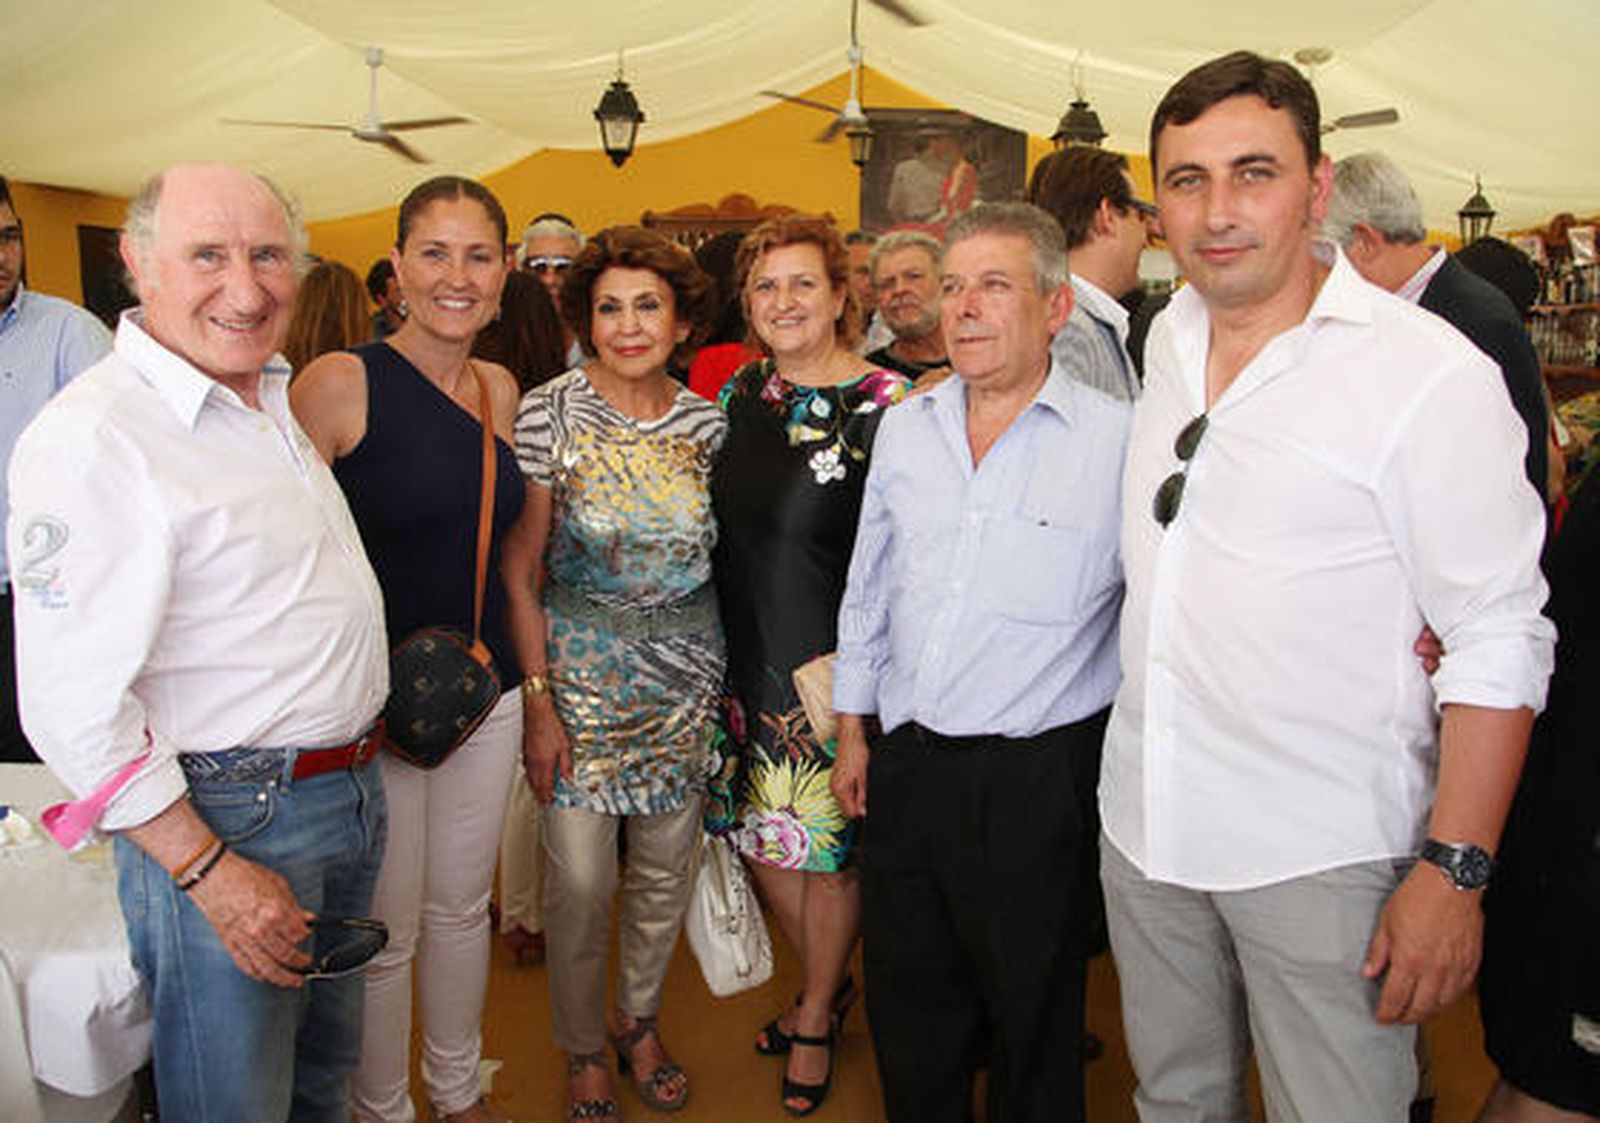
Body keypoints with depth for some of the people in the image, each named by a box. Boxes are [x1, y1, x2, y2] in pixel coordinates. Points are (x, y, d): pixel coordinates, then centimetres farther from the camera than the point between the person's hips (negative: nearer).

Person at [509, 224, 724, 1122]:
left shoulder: (706, 421, 1)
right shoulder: (548, 412, -8)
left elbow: (717, 554, 10)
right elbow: (520, 568, -7)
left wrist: (725, 673, 4)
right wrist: (538, 699, -11)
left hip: (686, 675, 3)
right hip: (581, 669, -3)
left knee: (667, 867, 14)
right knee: (580, 879, 3)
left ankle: (641, 1019, 40)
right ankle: (584, 1051, 29)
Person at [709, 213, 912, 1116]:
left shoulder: (886, 404, -12)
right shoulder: (742, 393, 7)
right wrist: (718, 650, 12)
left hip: (833, 662, -6)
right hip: (746, 658, 6)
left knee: (831, 844, 8)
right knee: (763, 832, 15)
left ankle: (817, 1017, 32)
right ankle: (829, 987, 40)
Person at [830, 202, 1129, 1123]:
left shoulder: (1120, 440, -9)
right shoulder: (904, 428, 6)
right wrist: (853, 731, 15)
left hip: (1038, 779, -4)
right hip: (906, 763, 5)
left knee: (1032, 1011, 15)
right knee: (909, 1000, 21)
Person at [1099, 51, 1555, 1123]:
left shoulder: (1431, 372, -14)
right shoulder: (1166, 339, 5)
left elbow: (1500, 642, -14)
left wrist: (1454, 868, -16)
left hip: (1324, 858, -5)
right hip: (1146, 828, 6)